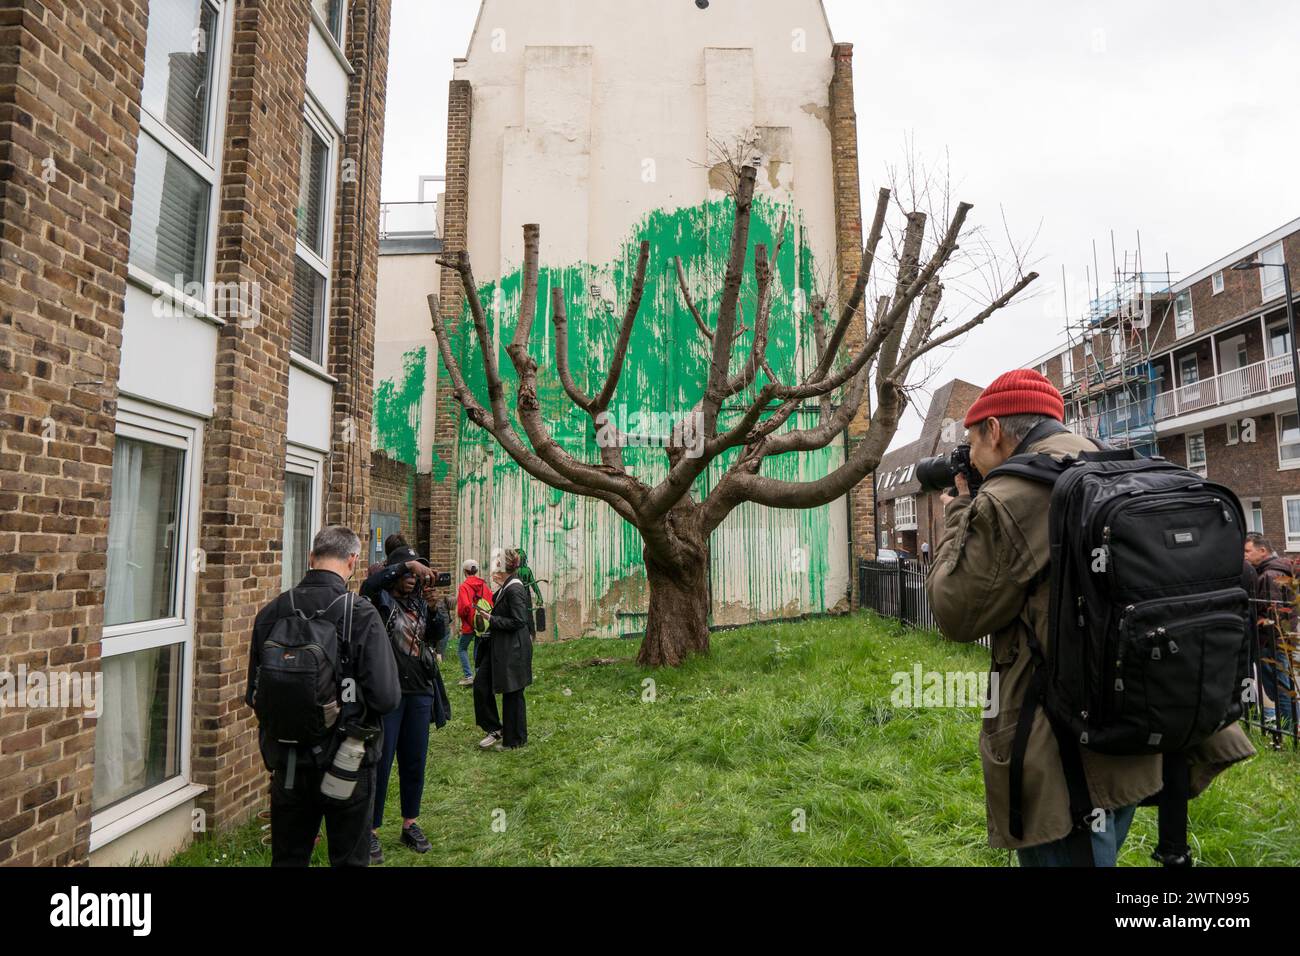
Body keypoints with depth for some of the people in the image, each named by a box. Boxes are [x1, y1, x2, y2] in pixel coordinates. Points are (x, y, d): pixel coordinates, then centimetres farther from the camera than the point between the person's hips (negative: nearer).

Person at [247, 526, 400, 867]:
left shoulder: (271, 613, -5)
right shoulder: (361, 614, -18)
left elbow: (254, 694, 4)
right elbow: (386, 697, -21)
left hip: (288, 764, 4)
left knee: (287, 857, 20)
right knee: (349, 858, 13)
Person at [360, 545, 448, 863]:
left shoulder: (419, 603, 11)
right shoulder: (381, 599, -5)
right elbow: (369, 584, -27)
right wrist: (408, 564, -33)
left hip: (419, 693, 5)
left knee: (415, 762, 13)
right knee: (380, 763, 1)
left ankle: (411, 825, 28)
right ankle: (370, 831, 14)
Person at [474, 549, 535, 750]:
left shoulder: (515, 590, -19)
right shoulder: (504, 588, 10)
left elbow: (518, 621, -22)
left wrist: (491, 620, -17)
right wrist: (488, 616, 7)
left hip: (512, 650, -10)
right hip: (497, 647, 10)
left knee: (512, 694, 4)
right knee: (481, 684, 8)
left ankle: (514, 740, 19)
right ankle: (495, 729, 21)